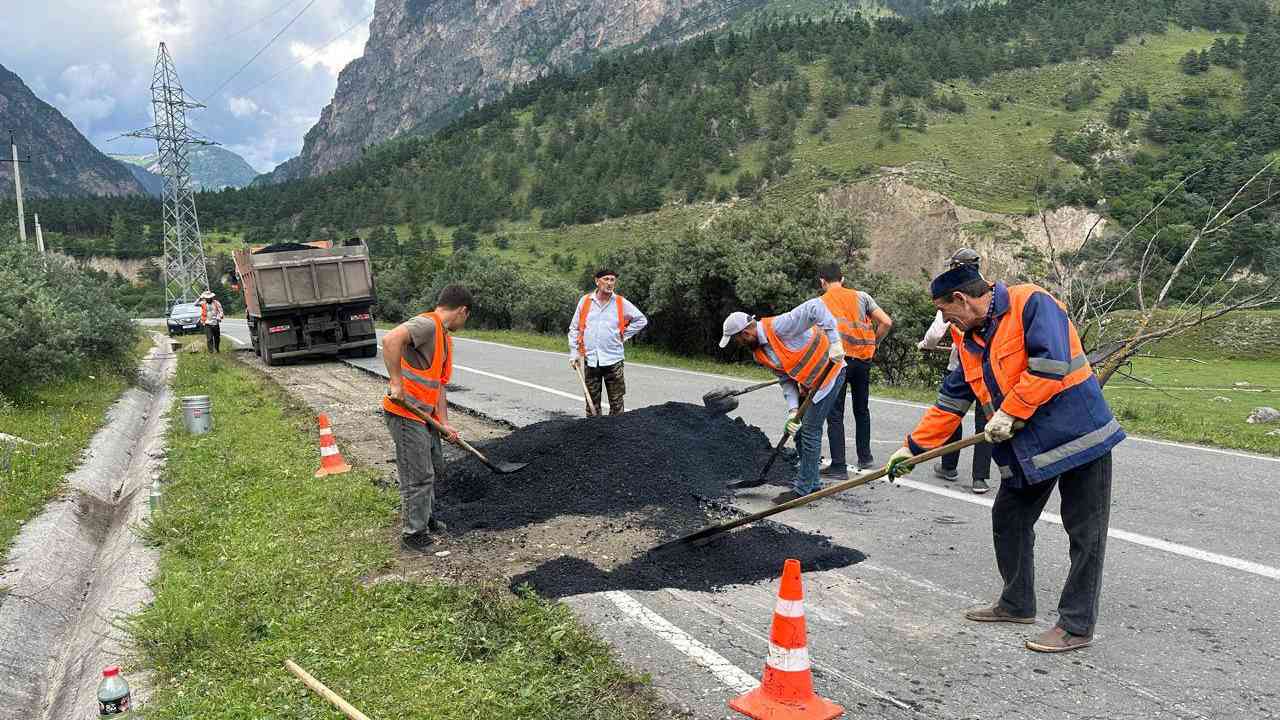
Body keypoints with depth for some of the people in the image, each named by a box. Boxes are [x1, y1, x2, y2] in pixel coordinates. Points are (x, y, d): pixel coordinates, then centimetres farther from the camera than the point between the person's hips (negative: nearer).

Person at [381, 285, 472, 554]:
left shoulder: (445, 338, 15)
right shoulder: (427, 324, -17)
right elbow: (391, 340, -36)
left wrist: (444, 423, 9)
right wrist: (396, 383, -32)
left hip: (424, 415, 10)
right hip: (405, 413, -10)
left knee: (435, 469, 21)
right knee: (419, 476, -2)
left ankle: (424, 518, 39)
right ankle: (413, 534, 12)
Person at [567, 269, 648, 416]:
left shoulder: (622, 303, 3)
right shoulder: (585, 301, 4)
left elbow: (641, 320, 14)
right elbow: (574, 329, 9)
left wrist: (625, 335, 7)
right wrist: (574, 353, 3)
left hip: (613, 360, -1)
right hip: (589, 359, 1)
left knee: (616, 402, 0)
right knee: (592, 402, 6)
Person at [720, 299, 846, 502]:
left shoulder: (779, 327, -27)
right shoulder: (759, 352, 1)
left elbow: (815, 307, -35)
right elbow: (786, 380, 0)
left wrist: (834, 341, -38)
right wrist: (792, 409, -14)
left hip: (829, 373, -9)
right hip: (807, 383, 9)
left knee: (810, 431, -8)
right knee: (799, 431, 12)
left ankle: (802, 489, 0)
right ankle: (812, 483, 26)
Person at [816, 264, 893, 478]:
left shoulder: (819, 303, 4)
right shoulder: (861, 296, 10)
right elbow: (886, 323, 3)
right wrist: (873, 344, 16)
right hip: (863, 361, 3)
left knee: (835, 414, 1)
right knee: (862, 410, 20)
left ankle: (839, 466, -3)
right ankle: (865, 458, 30)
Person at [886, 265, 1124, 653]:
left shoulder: (1030, 303, -14)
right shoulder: (970, 340, 10)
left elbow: (1051, 364, -26)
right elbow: (950, 402, 15)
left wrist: (1009, 412, -21)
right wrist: (913, 447, 15)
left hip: (1077, 431, -9)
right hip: (1026, 446, 9)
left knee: (1085, 533, 2)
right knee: (1008, 519, 14)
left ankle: (1077, 625, 10)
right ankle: (1017, 603, 30)